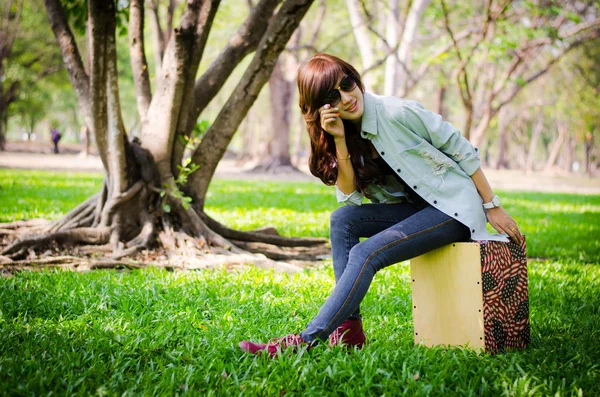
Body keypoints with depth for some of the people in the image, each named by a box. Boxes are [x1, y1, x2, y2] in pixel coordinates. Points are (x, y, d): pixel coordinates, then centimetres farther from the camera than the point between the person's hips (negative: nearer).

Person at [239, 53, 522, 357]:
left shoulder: (397, 112, -17)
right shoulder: (344, 133, 3)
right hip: (416, 208, 7)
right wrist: (340, 142, -17)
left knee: (365, 254, -23)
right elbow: (350, 198, -6)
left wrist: (492, 207, -7)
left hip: (456, 206, -7)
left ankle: (307, 340, -24)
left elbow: (462, 150, -10)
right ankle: (349, 330, -13)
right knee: (342, 219, -14)